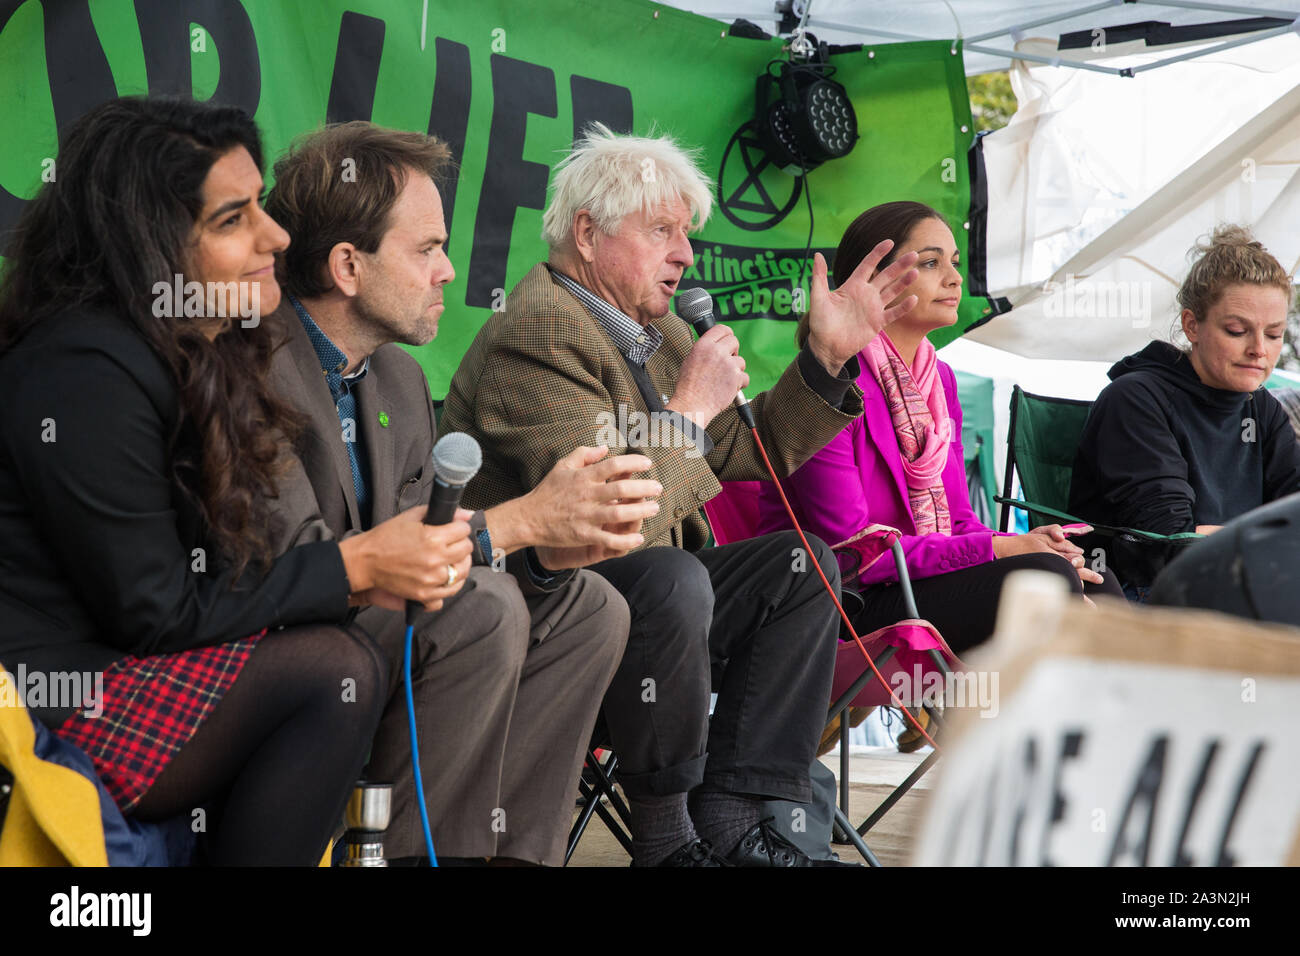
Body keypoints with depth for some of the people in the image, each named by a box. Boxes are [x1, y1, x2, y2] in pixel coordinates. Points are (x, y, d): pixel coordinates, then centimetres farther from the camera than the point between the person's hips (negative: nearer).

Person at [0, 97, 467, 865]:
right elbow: (154, 616, -18)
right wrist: (352, 568, -14)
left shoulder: (199, 354, 9)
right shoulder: (86, 377, -21)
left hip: (115, 663, 10)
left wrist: (373, 571, -7)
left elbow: (216, 570, 8)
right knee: (339, 673, -19)